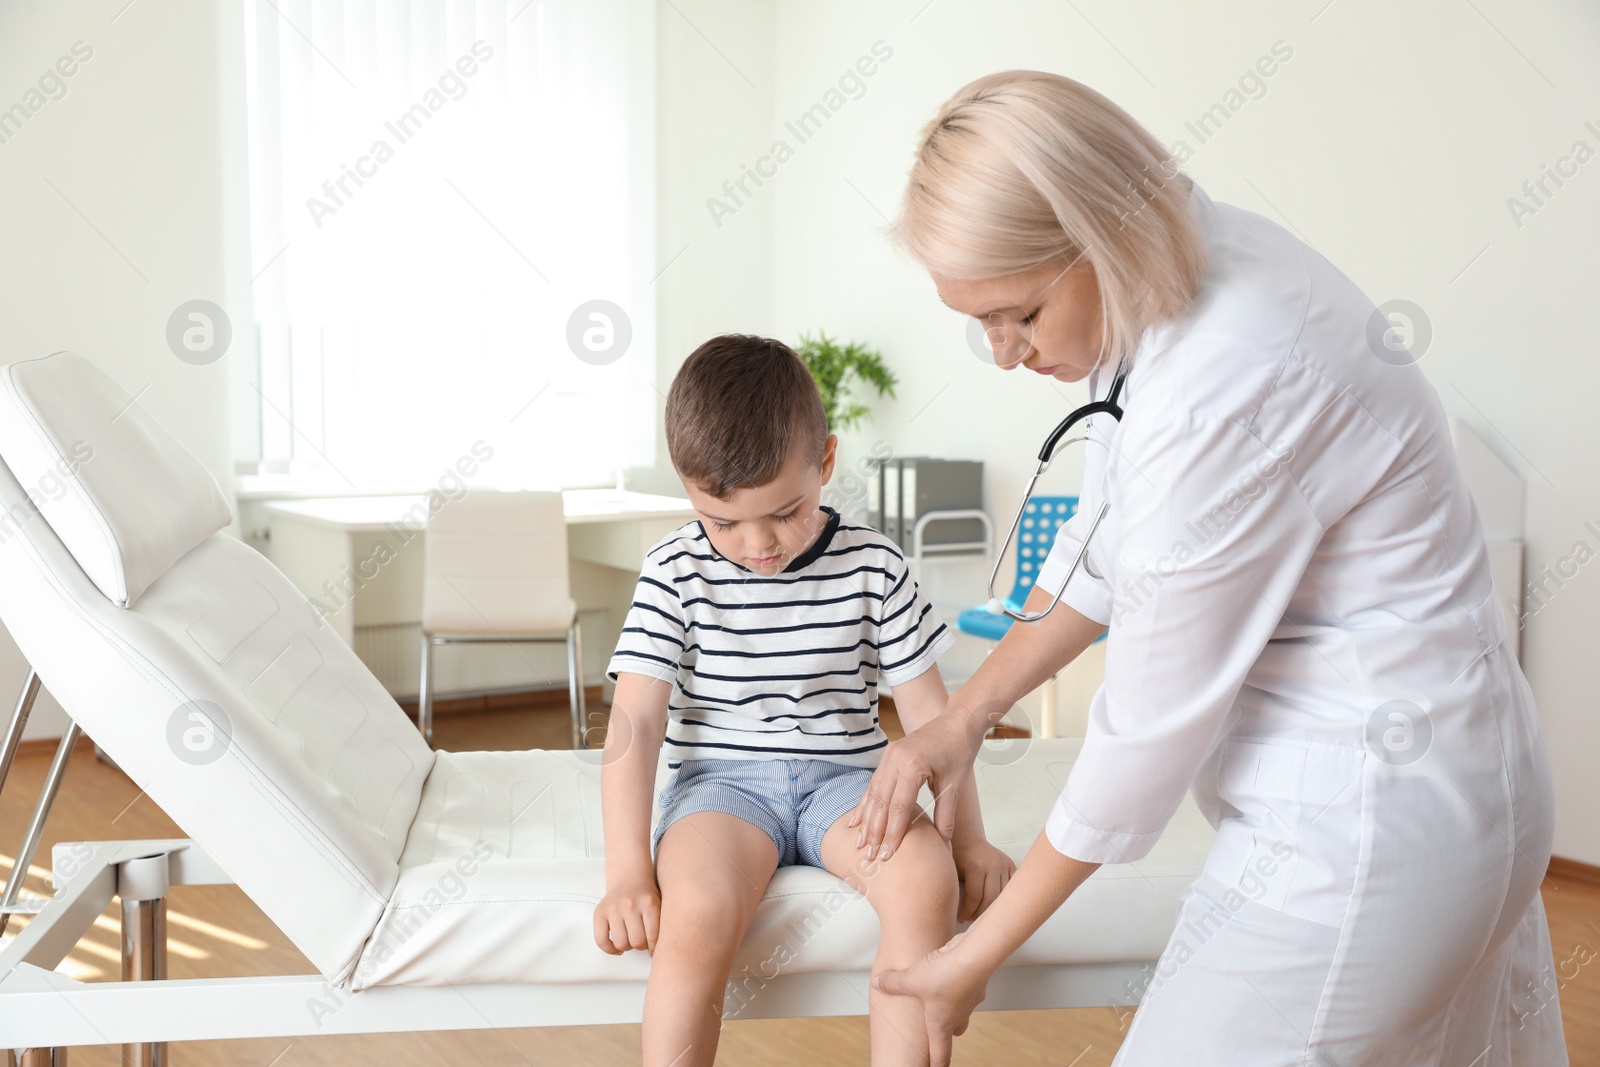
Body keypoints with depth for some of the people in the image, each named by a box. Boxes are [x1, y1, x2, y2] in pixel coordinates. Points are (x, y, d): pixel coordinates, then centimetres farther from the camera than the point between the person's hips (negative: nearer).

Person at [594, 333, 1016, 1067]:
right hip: (721, 779, -1)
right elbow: (635, 719, -7)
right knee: (698, 913, -33)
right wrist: (628, 873, -15)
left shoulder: (872, 565, 0)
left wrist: (968, 837, -3)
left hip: (841, 777, 1)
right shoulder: (677, 571, -3)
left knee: (928, 882, -29)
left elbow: (928, 708, 4)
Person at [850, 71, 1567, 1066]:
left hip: (1372, 819, -9)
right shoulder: (1192, 269, -2)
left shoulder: (1218, 394, -31)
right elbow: (1107, 550, 9)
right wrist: (963, 719, 6)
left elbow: (1155, 727, -22)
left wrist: (978, 956, -10)